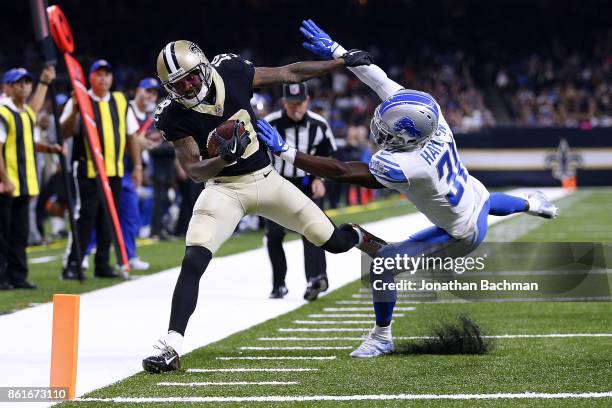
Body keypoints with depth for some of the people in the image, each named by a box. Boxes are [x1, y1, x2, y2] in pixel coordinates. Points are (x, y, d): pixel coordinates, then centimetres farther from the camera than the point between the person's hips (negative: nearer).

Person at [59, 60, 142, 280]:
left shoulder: (120, 101, 12)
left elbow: (131, 135, 16)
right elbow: (65, 132, -9)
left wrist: (137, 165, 12)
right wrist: (75, 110, -24)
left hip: (114, 170, 5)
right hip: (87, 169, -5)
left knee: (108, 219, 8)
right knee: (84, 217, -9)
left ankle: (102, 264, 16)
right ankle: (71, 265, -7)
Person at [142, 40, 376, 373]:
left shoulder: (230, 71, -9)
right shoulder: (174, 116, -15)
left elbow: (290, 73, 2)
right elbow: (194, 171, -17)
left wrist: (344, 62, 7)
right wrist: (225, 158, -37)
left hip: (266, 180, 3)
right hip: (224, 189, -3)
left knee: (335, 242, 7)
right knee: (193, 263, -23)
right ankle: (171, 349, -22)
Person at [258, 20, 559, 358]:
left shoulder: (403, 166, -42)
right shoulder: (429, 115, -26)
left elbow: (339, 172, -37)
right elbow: (381, 79, -15)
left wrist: (285, 151, -33)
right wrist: (336, 51, -17)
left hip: (461, 235, -8)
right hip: (475, 196, 8)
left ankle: (382, 338, 13)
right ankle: (532, 204, 74)